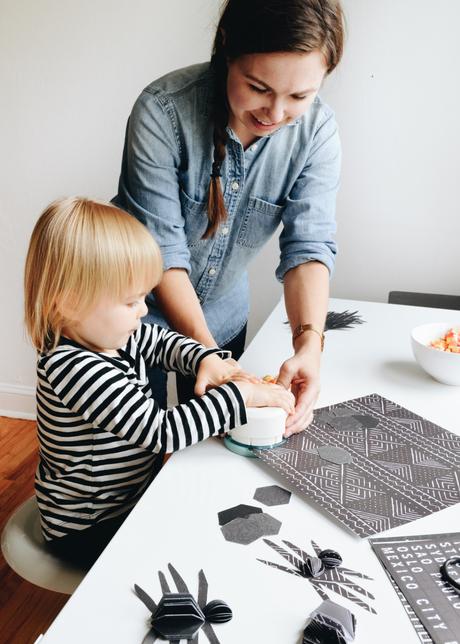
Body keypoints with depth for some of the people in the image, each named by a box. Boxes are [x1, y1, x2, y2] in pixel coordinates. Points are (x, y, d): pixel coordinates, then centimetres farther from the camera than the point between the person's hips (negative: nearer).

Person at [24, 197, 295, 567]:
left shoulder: (111, 334, -7)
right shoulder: (74, 369, -33)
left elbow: (165, 343, 11)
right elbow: (162, 431, -36)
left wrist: (208, 360, -9)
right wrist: (239, 394, -29)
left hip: (137, 492, 8)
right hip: (89, 531, -8)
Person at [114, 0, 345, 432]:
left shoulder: (318, 131, -17)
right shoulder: (163, 110, -28)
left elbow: (309, 244, -20)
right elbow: (161, 249, -27)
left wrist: (309, 344, -35)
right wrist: (208, 353, -33)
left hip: (224, 301, 4)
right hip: (145, 299, -3)